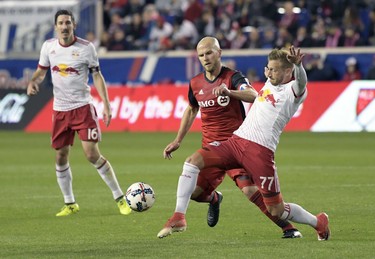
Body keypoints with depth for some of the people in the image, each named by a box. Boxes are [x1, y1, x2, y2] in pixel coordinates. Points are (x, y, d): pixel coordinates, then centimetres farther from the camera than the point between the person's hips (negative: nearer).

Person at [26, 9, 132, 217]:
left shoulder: (86, 48, -8)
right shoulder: (48, 46, 1)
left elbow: (97, 76, -3)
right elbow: (41, 70, 15)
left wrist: (106, 104, -10)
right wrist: (33, 82, -8)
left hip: (82, 107, -4)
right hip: (60, 109, 4)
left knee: (92, 154, -13)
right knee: (61, 158, 7)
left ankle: (120, 198, -3)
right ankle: (70, 204, 23)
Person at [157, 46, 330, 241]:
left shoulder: (293, 91, -7)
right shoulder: (270, 82, 17)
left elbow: (301, 81, -31)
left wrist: (298, 65, -52)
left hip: (260, 150, -7)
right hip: (237, 139, 7)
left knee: (276, 210, -3)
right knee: (193, 161, -11)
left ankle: (319, 222, 24)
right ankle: (179, 217, -13)